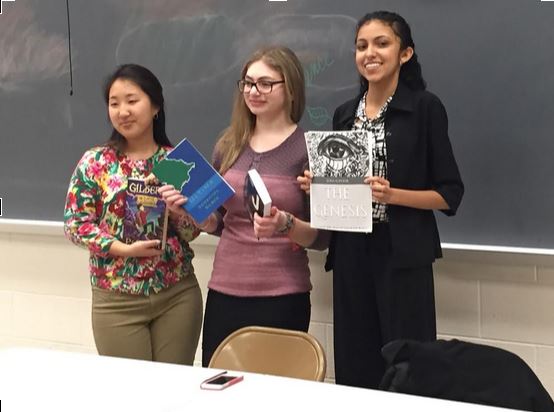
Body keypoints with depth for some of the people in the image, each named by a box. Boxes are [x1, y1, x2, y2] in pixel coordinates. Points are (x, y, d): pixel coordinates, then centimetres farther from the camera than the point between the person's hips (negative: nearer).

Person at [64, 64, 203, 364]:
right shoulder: (95, 161, -2)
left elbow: (193, 232, 3)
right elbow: (75, 224, -5)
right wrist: (125, 249, -16)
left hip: (178, 294, 1)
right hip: (117, 299, -1)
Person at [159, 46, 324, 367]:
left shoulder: (308, 149, -7)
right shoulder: (229, 145, 7)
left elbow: (321, 237, -6)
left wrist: (285, 224, -24)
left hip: (282, 298, -4)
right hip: (224, 292, 5)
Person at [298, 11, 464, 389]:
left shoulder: (425, 107, -4)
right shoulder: (345, 113, 12)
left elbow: (449, 194, -5)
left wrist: (391, 194, -19)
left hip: (402, 255, -5)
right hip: (351, 253, 5)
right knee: (354, 369, 8)